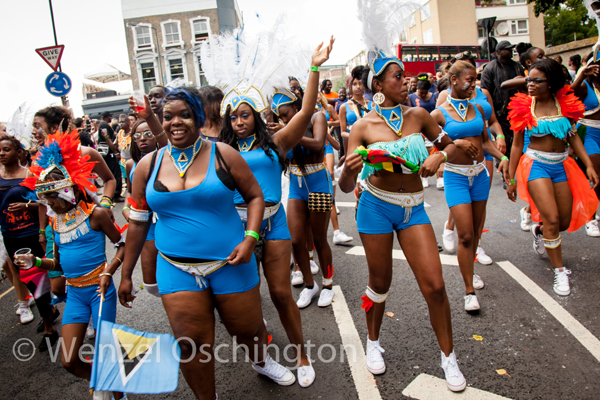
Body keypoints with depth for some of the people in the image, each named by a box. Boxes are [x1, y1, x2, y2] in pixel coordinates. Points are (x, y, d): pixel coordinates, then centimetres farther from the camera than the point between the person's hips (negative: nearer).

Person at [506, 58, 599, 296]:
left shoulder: (565, 103, -1)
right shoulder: (524, 106, -5)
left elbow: (573, 136, 6)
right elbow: (517, 144, -1)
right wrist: (511, 179, 0)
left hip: (562, 165, 4)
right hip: (536, 165, -3)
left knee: (566, 222, 10)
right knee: (552, 219, -13)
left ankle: (538, 231, 45)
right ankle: (559, 271, 2)